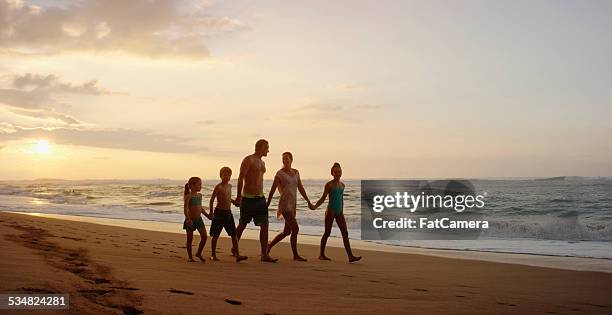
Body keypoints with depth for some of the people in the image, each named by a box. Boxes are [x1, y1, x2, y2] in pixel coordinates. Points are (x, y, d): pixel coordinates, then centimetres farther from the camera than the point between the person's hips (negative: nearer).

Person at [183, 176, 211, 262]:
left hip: (199, 219, 6)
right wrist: (188, 219, -31)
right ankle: (190, 257, 16)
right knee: (190, 239, 5)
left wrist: (207, 215, 26)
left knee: (204, 237, -2)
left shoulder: (200, 195, 8)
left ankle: (199, 253, 16)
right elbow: (185, 208, -19)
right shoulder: (188, 196, -13)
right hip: (190, 220, -6)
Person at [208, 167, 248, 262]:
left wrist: (233, 201, 11)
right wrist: (211, 212, -13)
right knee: (215, 235, 4)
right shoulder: (218, 187, -10)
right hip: (219, 212, -6)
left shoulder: (229, 186, 10)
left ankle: (237, 255, -2)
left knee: (234, 234, -1)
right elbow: (212, 199, -10)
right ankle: (213, 255, 17)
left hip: (228, 212, 6)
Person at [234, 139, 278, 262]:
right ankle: (235, 249, 25)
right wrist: (239, 196, -20)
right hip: (248, 198, -7)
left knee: (264, 226, -2)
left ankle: (264, 254, -2)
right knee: (242, 225, 6)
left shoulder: (262, 163, 18)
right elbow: (241, 178, -14)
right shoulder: (248, 160, -8)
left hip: (260, 198, 7)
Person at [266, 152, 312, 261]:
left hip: (293, 204, 7)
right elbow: (273, 190, -6)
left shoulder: (296, 172, 12)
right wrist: (268, 203, -7)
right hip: (285, 204, -7)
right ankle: (295, 255, -2)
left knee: (287, 231, 11)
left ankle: (269, 246, 27)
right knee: (295, 229, -12)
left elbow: (300, 188, 16)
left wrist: (308, 201, 13)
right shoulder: (280, 173, -6)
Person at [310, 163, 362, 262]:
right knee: (327, 233, 1)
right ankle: (322, 254, 14)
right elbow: (323, 198, -6)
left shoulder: (342, 185, 12)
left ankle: (350, 256, -5)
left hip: (339, 213, 6)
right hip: (331, 211, -6)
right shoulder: (329, 185, -6)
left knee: (345, 233, -2)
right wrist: (315, 206, -19)